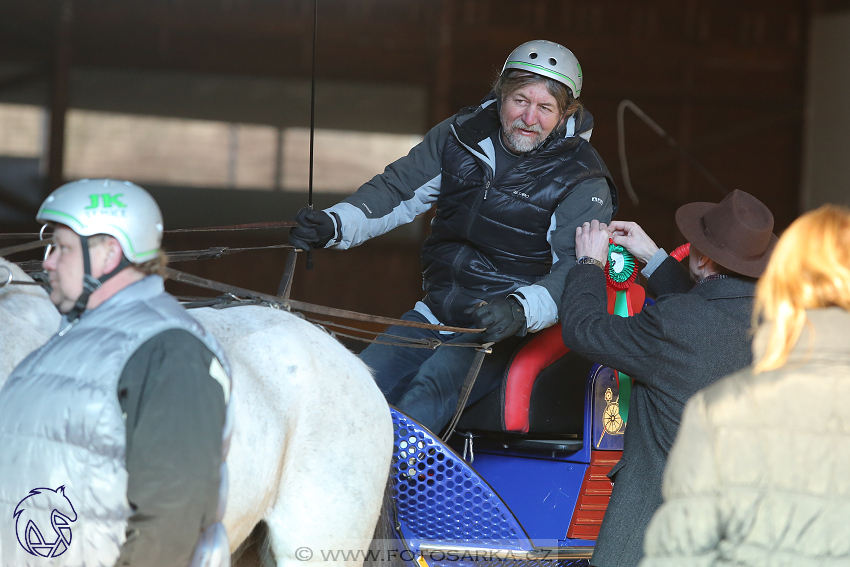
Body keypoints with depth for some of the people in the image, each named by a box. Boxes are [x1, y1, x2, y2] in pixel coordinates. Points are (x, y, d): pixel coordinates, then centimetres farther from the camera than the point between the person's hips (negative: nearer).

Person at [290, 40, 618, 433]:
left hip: (498, 329, -6)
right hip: (434, 314, 6)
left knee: (421, 404, -30)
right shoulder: (463, 135, 5)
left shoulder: (583, 182, -9)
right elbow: (397, 191, 11)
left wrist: (518, 311, -39)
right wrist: (334, 225, -8)